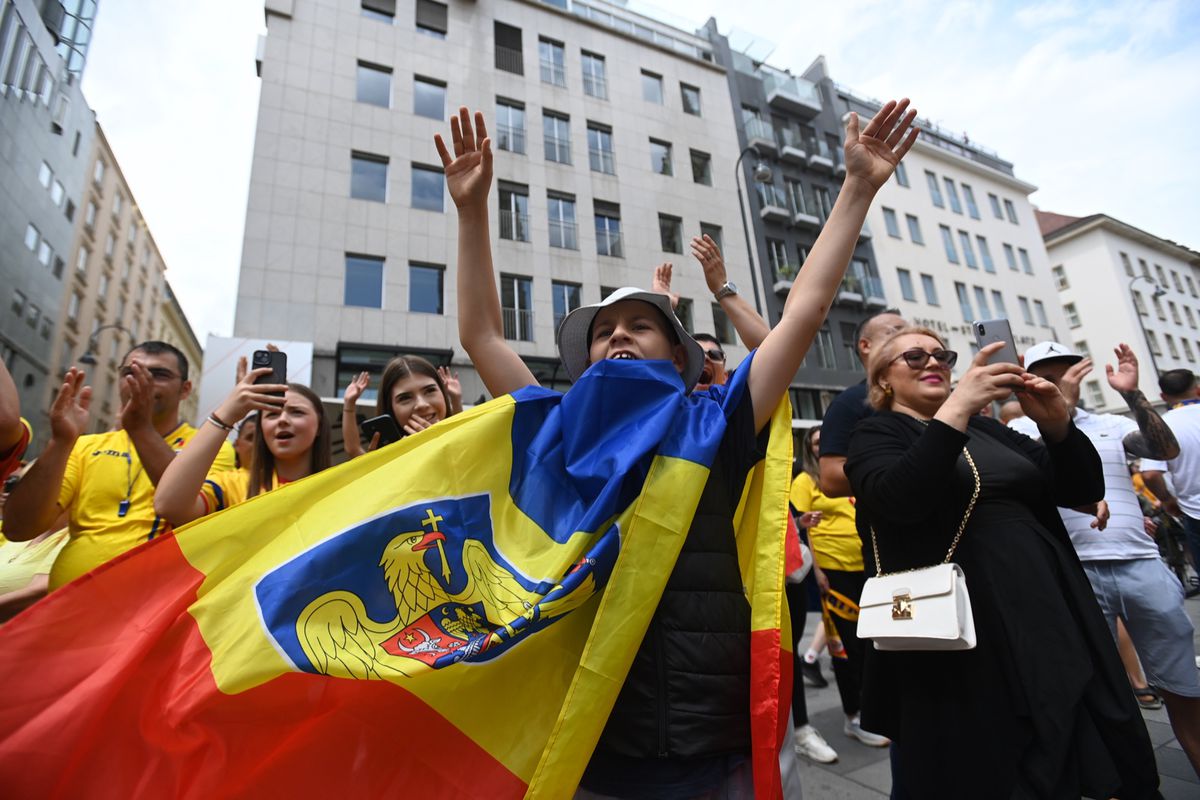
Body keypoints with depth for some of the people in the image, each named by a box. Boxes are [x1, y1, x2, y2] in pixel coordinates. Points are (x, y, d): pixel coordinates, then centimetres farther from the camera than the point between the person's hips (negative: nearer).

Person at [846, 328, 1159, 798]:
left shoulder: (986, 429, 16)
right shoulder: (877, 434, -1)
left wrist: (1057, 423, -5)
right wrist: (956, 407, -24)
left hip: (1048, 612, 6)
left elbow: (1083, 489, 13)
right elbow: (898, 499, -22)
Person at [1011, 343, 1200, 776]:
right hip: (1076, 572, -3)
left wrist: (1132, 393, -10)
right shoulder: (1022, 430, 1)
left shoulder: (1111, 424, 11)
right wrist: (1062, 403, -19)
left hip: (1143, 563, 3)